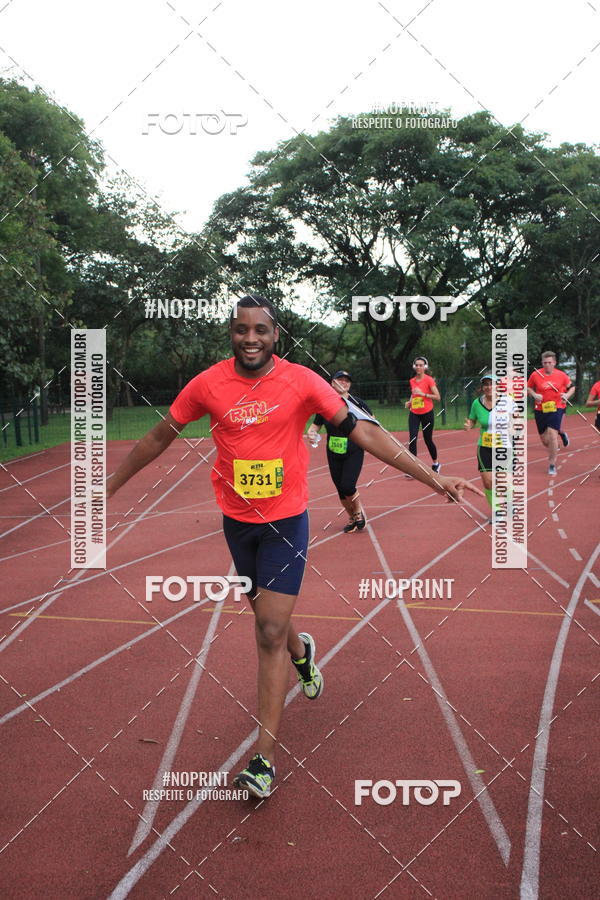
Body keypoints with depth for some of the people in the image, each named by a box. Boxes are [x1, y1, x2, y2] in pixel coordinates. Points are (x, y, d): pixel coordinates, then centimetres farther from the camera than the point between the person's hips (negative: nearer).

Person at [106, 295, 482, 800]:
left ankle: (264, 759, 2)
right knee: (268, 619, 18)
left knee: (270, 632, -8)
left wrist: (433, 479, -16)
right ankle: (301, 650, 55)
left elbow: (361, 430, -12)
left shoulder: (302, 381, -11)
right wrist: (110, 485, 14)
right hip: (236, 520, 3)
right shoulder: (208, 384, -5)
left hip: (286, 521, -3)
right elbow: (160, 437, 8)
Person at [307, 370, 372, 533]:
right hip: (334, 454, 3)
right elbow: (316, 424, 8)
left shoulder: (357, 402, -6)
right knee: (341, 489, 7)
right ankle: (352, 518, 31)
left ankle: (359, 512, 15)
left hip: (354, 452, -3)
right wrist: (311, 432, -14)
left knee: (347, 486, -16)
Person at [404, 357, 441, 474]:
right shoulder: (412, 381, 8)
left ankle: (435, 464, 31)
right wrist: (409, 402, 5)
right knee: (412, 439, -12)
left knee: (428, 440, 7)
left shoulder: (429, 380, -8)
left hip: (427, 413, -4)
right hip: (414, 414, 4)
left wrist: (423, 394, -20)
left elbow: (437, 397, -11)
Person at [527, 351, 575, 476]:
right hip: (541, 410, 2)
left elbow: (572, 387, 12)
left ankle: (552, 465, -5)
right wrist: (535, 395, -10)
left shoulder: (561, 375, -3)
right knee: (544, 440, 9)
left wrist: (567, 395, -8)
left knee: (552, 434, -18)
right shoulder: (535, 374, -4)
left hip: (557, 408, -2)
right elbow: (528, 388, 10)